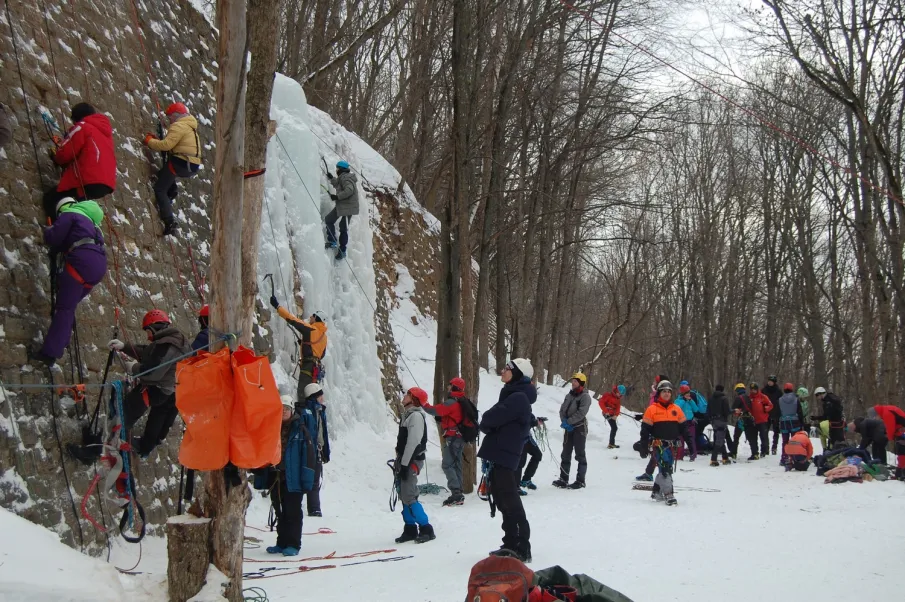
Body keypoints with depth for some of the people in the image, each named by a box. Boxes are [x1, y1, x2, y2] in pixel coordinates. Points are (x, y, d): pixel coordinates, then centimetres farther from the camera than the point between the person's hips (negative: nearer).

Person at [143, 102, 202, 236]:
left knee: (159, 189, -3)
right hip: (192, 167, 10)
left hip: (180, 163, -10)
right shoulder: (190, 127, 23)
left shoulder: (179, 126, -9)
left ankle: (169, 222, -15)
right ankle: (172, 190, 11)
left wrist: (149, 141, -2)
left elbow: (166, 145, -18)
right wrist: (156, 141, 15)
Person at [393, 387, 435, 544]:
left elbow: (413, 442, -21)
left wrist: (404, 464, -22)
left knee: (409, 497, -14)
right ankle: (410, 529, 15)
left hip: (412, 461, -10)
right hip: (404, 461, 10)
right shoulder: (407, 415, 16)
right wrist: (399, 462, 18)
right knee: (404, 497, 9)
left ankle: (426, 529, -9)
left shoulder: (416, 416, -14)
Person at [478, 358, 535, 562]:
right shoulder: (513, 395, 17)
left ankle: (522, 549, -2)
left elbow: (489, 419, -21)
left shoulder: (518, 398, -16)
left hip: (504, 457, -10)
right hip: (501, 456, 10)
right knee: (504, 500, 16)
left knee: (510, 502, -6)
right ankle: (511, 544, 26)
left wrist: (486, 425, 1)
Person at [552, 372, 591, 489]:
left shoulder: (585, 396, -9)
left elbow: (581, 413, -19)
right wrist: (564, 421, -9)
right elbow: (562, 409, 8)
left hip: (579, 428, -7)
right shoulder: (569, 395, 12)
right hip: (568, 428, 7)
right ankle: (563, 479, 14)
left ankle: (580, 480, 1)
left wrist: (568, 421, -18)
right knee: (566, 454, 9)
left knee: (580, 455, -3)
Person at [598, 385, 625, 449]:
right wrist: (606, 411, -19)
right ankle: (611, 444, -12)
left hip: (612, 414, 8)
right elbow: (601, 402, -16)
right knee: (614, 427, -14)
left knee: (614, 428, 15)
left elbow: (618, 407, 4)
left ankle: (612, 443, 27)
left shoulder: (618, 398, 11)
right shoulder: (608, 395, -12)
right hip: (607, 414, -8)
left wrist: (616, 415, -14)